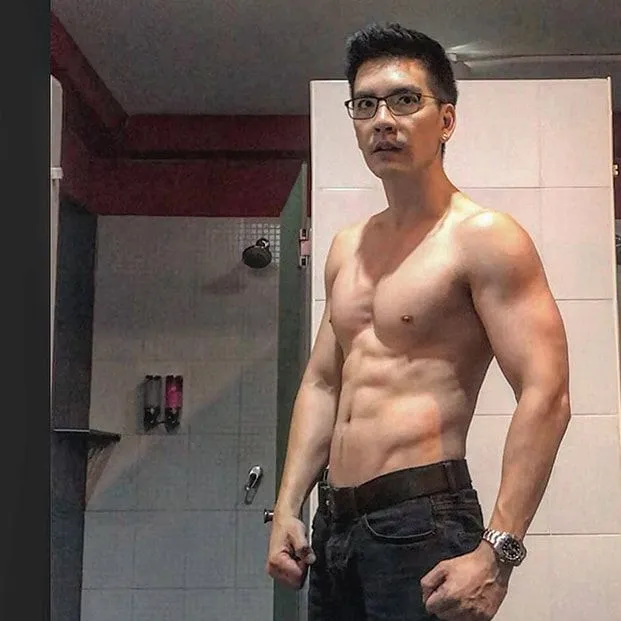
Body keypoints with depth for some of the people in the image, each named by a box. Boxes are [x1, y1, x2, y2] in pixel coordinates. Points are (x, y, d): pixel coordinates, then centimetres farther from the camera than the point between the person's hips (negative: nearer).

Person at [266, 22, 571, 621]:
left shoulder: (483, 237, -10)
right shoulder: (346, 248, 13)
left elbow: (545, 396, -17)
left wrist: (496, 552, -24)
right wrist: (287, 509, 8)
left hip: (422, 523, -7)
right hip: (333, 526, 7)